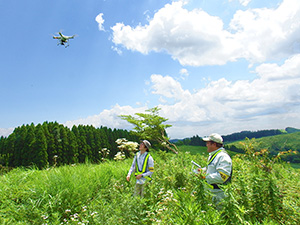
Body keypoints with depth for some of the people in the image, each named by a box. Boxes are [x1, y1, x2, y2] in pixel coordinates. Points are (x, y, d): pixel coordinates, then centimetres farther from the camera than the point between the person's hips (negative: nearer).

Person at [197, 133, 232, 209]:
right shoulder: (213, 155, 14)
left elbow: (222, 177, -28)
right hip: (211, 191, 10)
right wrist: (203, 170, 11)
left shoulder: (223, 157, -20)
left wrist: (206, 177, -28)